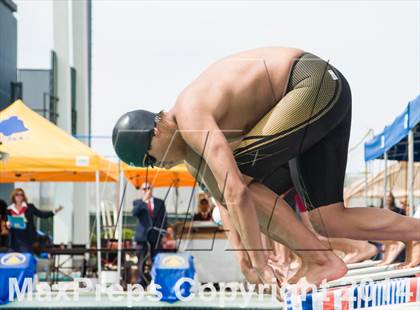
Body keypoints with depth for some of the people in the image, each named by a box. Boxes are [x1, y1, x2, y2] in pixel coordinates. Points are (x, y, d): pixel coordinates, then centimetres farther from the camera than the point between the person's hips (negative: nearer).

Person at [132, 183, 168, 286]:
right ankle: (140, 284, -4)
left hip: (156, 237, 2)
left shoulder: (160, 202, 13)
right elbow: (134, 213, -14)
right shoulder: (138, 202, 7)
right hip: (143, 236, -2)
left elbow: (164, 219, 13)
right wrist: (143, 201, -23)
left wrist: (162, 233, 2)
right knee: (141, 262, -5)